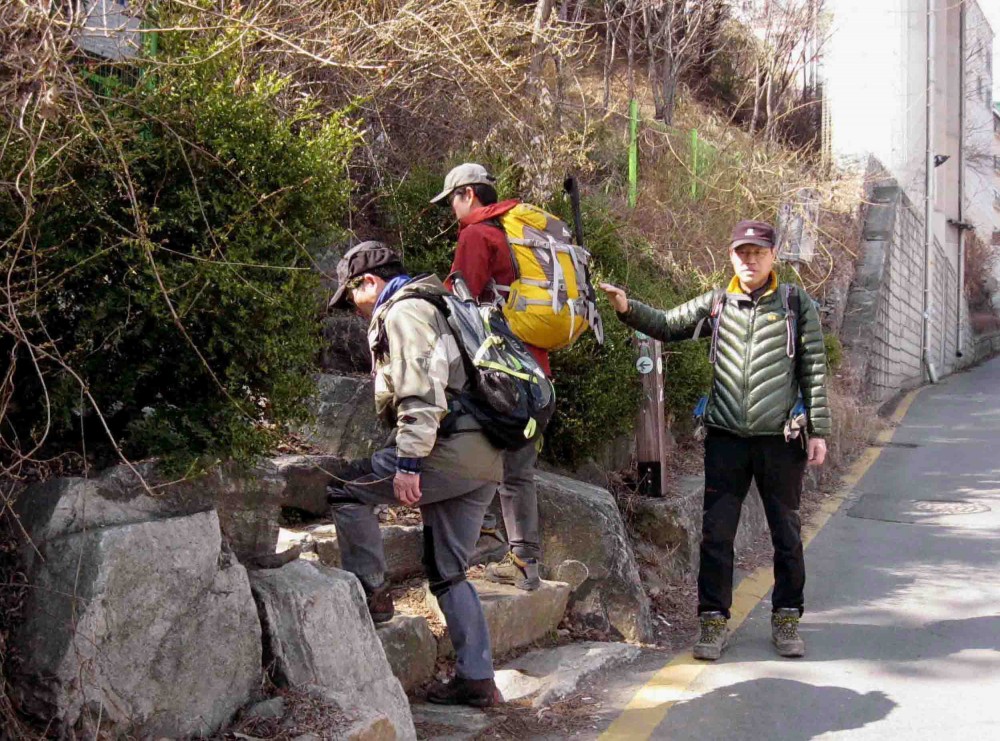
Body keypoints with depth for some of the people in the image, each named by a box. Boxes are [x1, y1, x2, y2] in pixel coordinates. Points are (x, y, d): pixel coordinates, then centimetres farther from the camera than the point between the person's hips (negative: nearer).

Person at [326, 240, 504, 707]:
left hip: (450, 451, -10)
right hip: (483, 460, 10)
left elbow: (420, 392, -19)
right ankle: (477, 679, 14)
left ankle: (371, 593, 0)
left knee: (346, 488, -5)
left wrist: (408, 462, -23)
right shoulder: (434, 307, 27)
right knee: (448, 573, 13)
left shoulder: (403, 312, -5)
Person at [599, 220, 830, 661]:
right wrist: (627, 309, -14)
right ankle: (714, 621, 11)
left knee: (786, 533, 9)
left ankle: (786, 620, 23)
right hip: (726, 438, 1)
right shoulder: (715, 304, 7)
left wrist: (818, 431, -1)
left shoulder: (796, 303, 3)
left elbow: (814, 369, 2)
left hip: (781, 438, -1)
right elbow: (667, 326, 5)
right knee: (716, 532, 0)